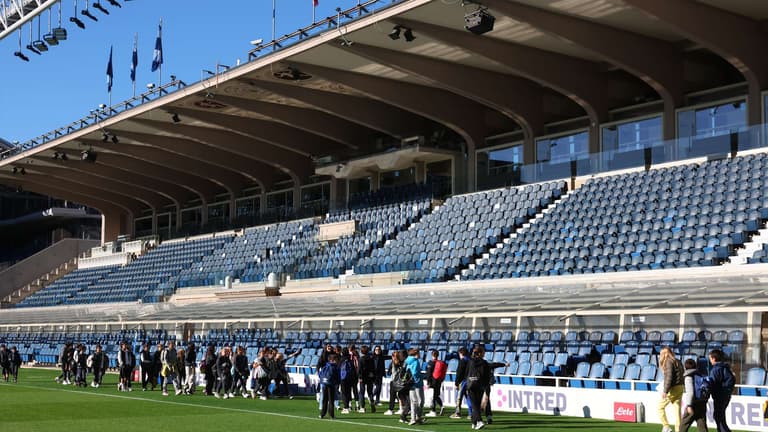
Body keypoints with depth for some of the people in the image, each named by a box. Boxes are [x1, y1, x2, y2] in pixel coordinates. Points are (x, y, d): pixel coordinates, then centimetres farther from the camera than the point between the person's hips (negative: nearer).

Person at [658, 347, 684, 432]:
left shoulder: (669, 362, -11)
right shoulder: (678, 362, 14)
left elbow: (669, 377, -19)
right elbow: (682, 374, 16)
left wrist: (665, 391, -20)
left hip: (673, 388, -8)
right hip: (680, 387, 8)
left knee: (660, 406, 4)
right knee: (677, 410, 9)